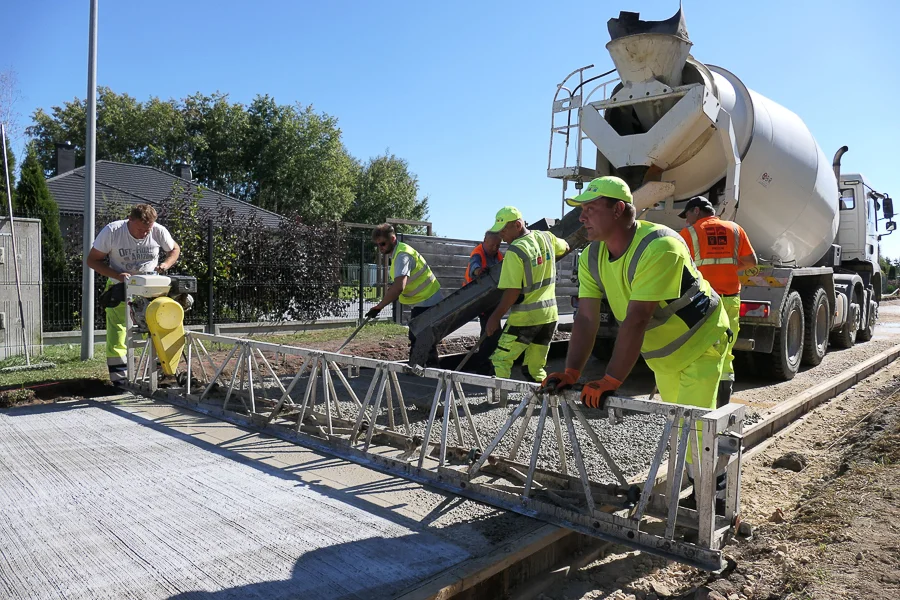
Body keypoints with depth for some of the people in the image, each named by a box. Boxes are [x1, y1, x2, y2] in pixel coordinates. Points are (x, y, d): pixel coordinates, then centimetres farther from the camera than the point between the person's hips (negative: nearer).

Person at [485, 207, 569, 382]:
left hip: (525, 318, -7)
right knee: (536, 368, 13)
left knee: (500, 361, 3)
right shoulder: (546, 237, 4)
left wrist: (495, 317, -12)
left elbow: (513, 291, -19)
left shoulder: (515, 251, -17)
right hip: (549, 314, 7)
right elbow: (565, 247, 26)